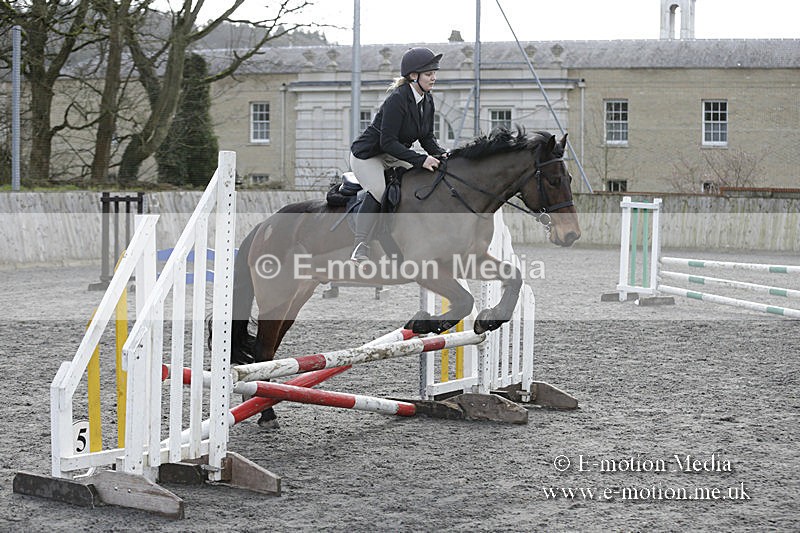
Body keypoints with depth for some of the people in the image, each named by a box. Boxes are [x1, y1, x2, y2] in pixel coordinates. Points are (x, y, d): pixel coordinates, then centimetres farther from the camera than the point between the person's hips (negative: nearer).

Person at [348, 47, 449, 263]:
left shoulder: (427, 101, -1)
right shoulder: (397, 100, -26)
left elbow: (427, 137, 7)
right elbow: (388, 142, -29)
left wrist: (440, 154, -14)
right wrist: (420, 160, -34)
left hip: (393, 156, 9)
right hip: (367, 156, -8)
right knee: (379, 190, -33)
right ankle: (360, 245, -28)